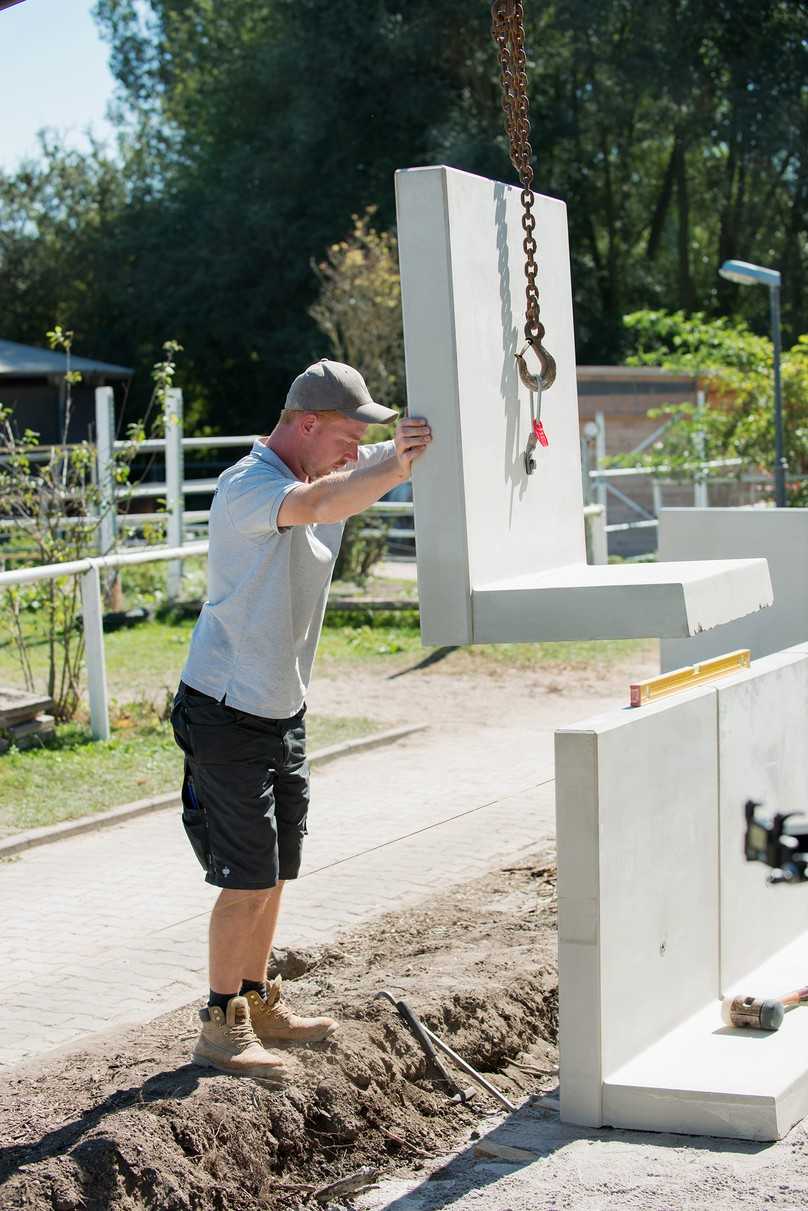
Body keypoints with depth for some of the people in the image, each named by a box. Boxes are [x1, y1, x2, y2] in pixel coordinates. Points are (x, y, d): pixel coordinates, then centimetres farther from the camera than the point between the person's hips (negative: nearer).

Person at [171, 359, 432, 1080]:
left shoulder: (329, 471, 6)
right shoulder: (249, 486, -21)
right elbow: (319, 504, -42)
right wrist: (395, 460, -46)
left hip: (284, 709, 9)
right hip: (228, 714, -9)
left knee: (277, 869, 17)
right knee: (248, 877, -4)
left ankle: (258, 1003, 30)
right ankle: (221, 1026, 8)